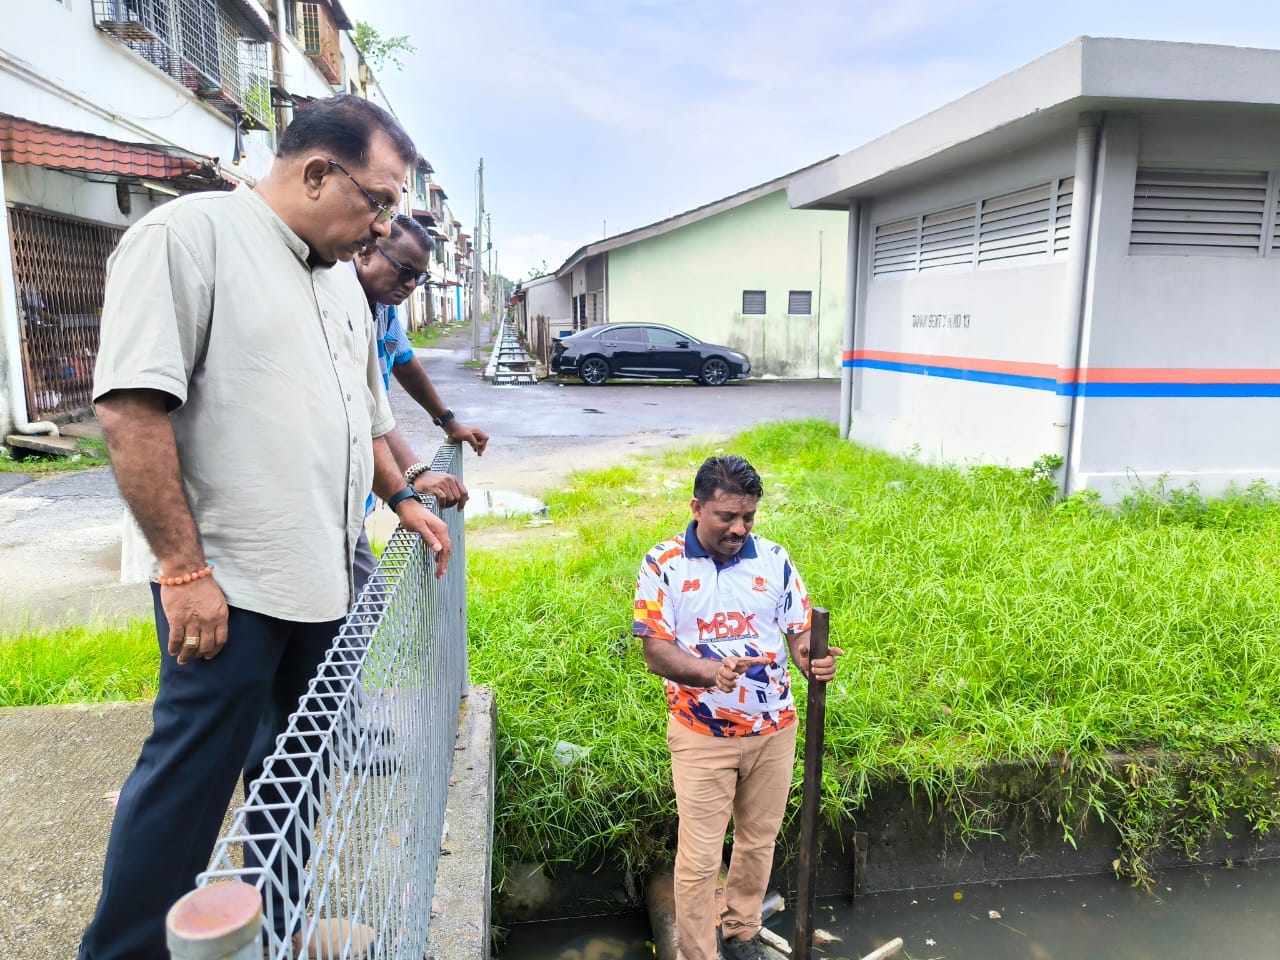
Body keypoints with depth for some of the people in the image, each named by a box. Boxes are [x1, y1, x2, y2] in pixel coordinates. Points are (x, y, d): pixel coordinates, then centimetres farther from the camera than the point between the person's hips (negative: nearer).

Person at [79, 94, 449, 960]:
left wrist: (404, 499, 18)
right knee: (191, 779, 3)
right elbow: (132, 408, -18)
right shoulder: (189, 235, -10)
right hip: (228, 584, -8)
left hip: (322, 582, 8)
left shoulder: (345, 280, 15)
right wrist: (184, 569, -19)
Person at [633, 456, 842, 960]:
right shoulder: (663, 565, -13)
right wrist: (709, 671, -34)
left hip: (774, 729, 4)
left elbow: (799, 632, -1)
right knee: (699, 858, 4)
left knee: (758, 841, 20)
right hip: (702, 735, -3)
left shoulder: (774, 558, -4)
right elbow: (655, 650, -15)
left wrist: (812, 661, -25)